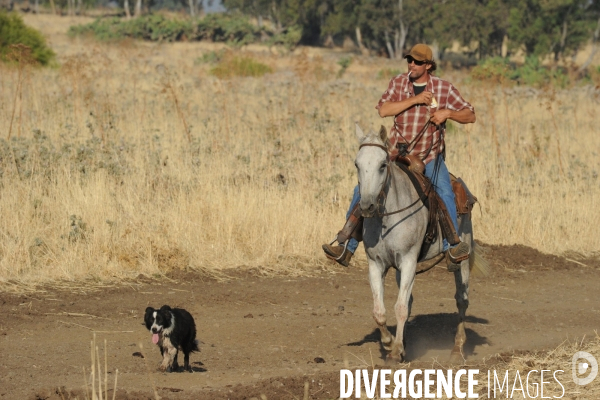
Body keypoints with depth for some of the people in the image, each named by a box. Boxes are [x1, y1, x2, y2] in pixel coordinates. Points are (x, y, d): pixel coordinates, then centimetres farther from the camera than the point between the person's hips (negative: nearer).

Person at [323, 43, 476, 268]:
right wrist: (415, 100, -20)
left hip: (430, 157, -2)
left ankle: (452, 246, -28)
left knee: (445, 193, -29)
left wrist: (447, 113, -20)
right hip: (397, 154, 2)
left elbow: (470, 116, -1)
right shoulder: (398, 84, 1)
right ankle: (346, 248, -2)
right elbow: (383, 110, -14)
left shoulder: (444, 89, -4)